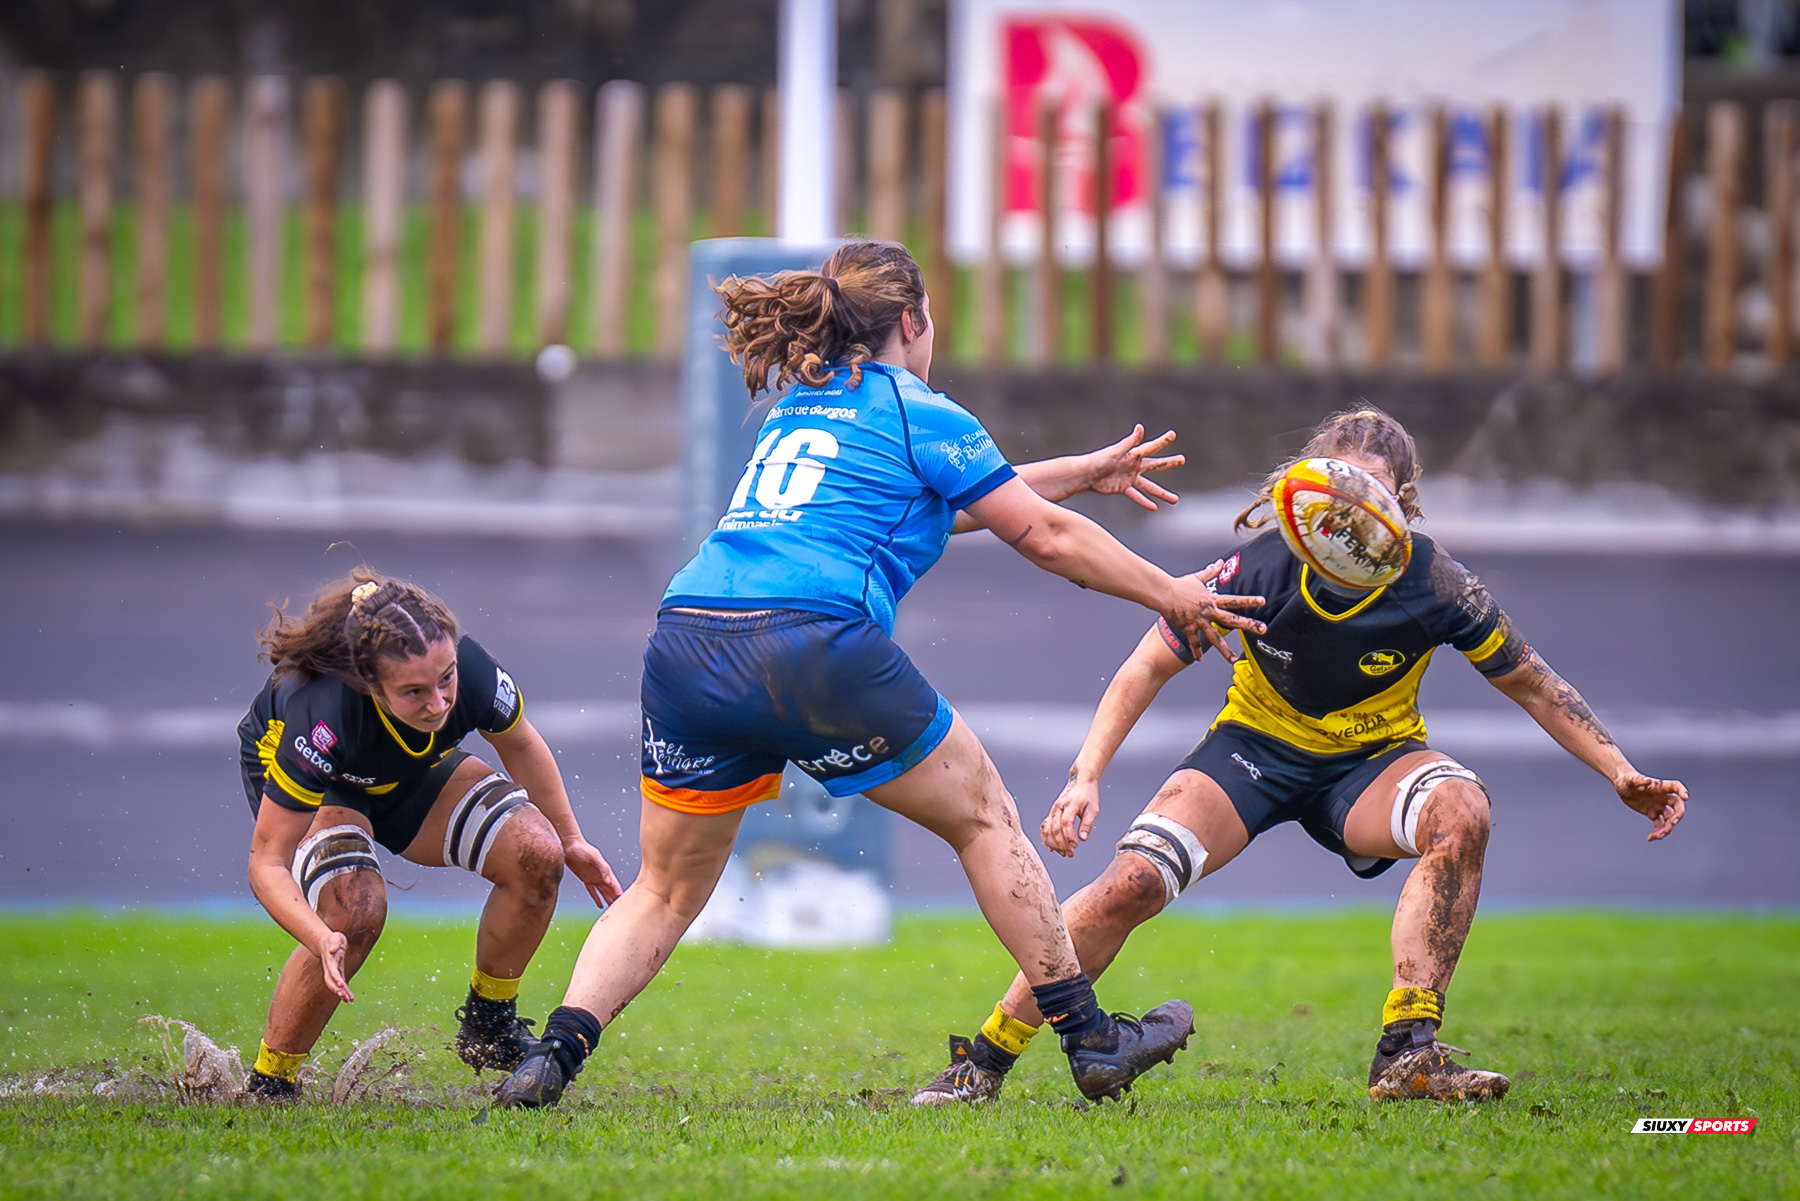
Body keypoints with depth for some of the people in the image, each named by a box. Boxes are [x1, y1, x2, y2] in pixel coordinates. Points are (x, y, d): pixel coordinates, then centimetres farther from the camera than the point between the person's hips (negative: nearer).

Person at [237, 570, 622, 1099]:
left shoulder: (470, 670, -33)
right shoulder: (323, 717, -44)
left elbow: (519, 746, -5)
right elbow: (268, 864, -36)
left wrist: (571, 842, 6)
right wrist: (322, 939, -54)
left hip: (414, 775, 5)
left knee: (537, 853, -15)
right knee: (356, 909, -31)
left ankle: (489, 1024, 9)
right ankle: (268, 1083, -13)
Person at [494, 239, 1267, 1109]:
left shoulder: (797, 408, 30)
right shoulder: (922, 416, 9)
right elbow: (1045, 537, 12)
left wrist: (1085, 472, 48)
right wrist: (1171, 597, 25)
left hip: (684, 640, 6)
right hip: (814, 642, -6)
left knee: (666, 892, 15)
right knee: (985, 819, 13)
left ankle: (554, 1053, -6)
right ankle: (1090, 1040, 16)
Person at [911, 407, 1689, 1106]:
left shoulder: (1432, 585, -23)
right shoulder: (1262, 569, -23)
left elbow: (1529, 682, -8)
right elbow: (1148, 669, -11)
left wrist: (1621, 774, -16)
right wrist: (1086, 777, -19)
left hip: (1371, 760, 0)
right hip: (1255, 749, 0)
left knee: (1462, 810, -34)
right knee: (1130, 883, -23)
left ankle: (1407, 1052, -29)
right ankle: (986, 1059, -5)